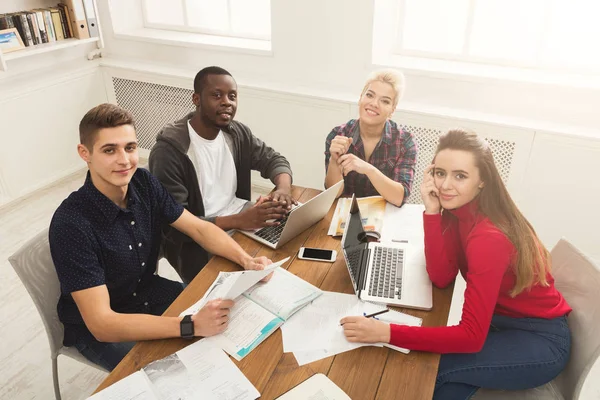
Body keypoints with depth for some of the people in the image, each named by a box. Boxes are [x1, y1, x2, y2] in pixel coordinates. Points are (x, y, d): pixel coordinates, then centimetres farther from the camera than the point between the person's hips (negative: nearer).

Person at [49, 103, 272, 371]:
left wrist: (246, 260, -24)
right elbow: (101, 324, -34)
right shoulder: (71, 224, -31)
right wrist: (191, 326, -43)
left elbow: (199, 228, -6)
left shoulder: (143, 184, -13)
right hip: (97, 330, -5)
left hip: (148, 292, 6)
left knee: (231, 319, 0)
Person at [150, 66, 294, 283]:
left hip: (239, 214, 7)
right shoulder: (168, 151, -20)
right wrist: (238, 221, -33)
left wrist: (283, 188, -16)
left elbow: (273, 159, 10)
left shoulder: (237, 132, 1)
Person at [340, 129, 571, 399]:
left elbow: (472, 336, -34)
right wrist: (432, 211, -23)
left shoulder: (488, 237, -32)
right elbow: (441, 278, -14)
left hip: (540, 339, -6)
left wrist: (387, 333, -40)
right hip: (506, 320, 6)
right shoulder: (459, 209, -8)